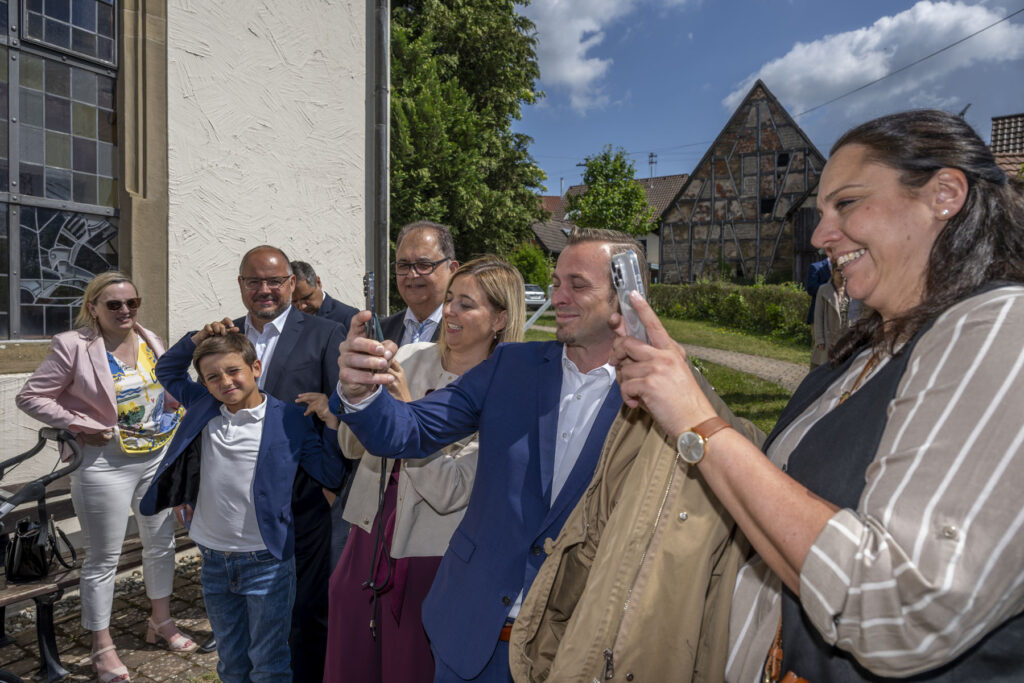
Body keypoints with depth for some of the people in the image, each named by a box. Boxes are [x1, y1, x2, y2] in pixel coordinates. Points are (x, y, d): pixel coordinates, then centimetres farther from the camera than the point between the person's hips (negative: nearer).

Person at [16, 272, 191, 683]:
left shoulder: (150, 341, 4)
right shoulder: (73, 346, -11)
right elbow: (31, 396, -7)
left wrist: (171, 418, -1)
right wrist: (80, 426, -15)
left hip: (158, 456, 6)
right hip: (105, 463, -5)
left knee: (161, 542, 17)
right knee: (103, 557, 7)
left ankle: (161, 621, 38)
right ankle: (102, 646, 26)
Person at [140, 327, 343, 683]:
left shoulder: (290, 419, -12)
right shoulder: (203, 406, 1)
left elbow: (332, 474, -9)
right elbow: (167, 370, 17)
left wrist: (332, 423, -21)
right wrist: (198, 338, 0)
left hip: (267, 562, -5)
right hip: (214, 561, 5)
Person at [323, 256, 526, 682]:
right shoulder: (412, 357, -1)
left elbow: (449, 492, -20)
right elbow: (352, 447, 3)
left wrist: (405, 408, -24)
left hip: (429, 562, -4)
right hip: (369, 543, 5)